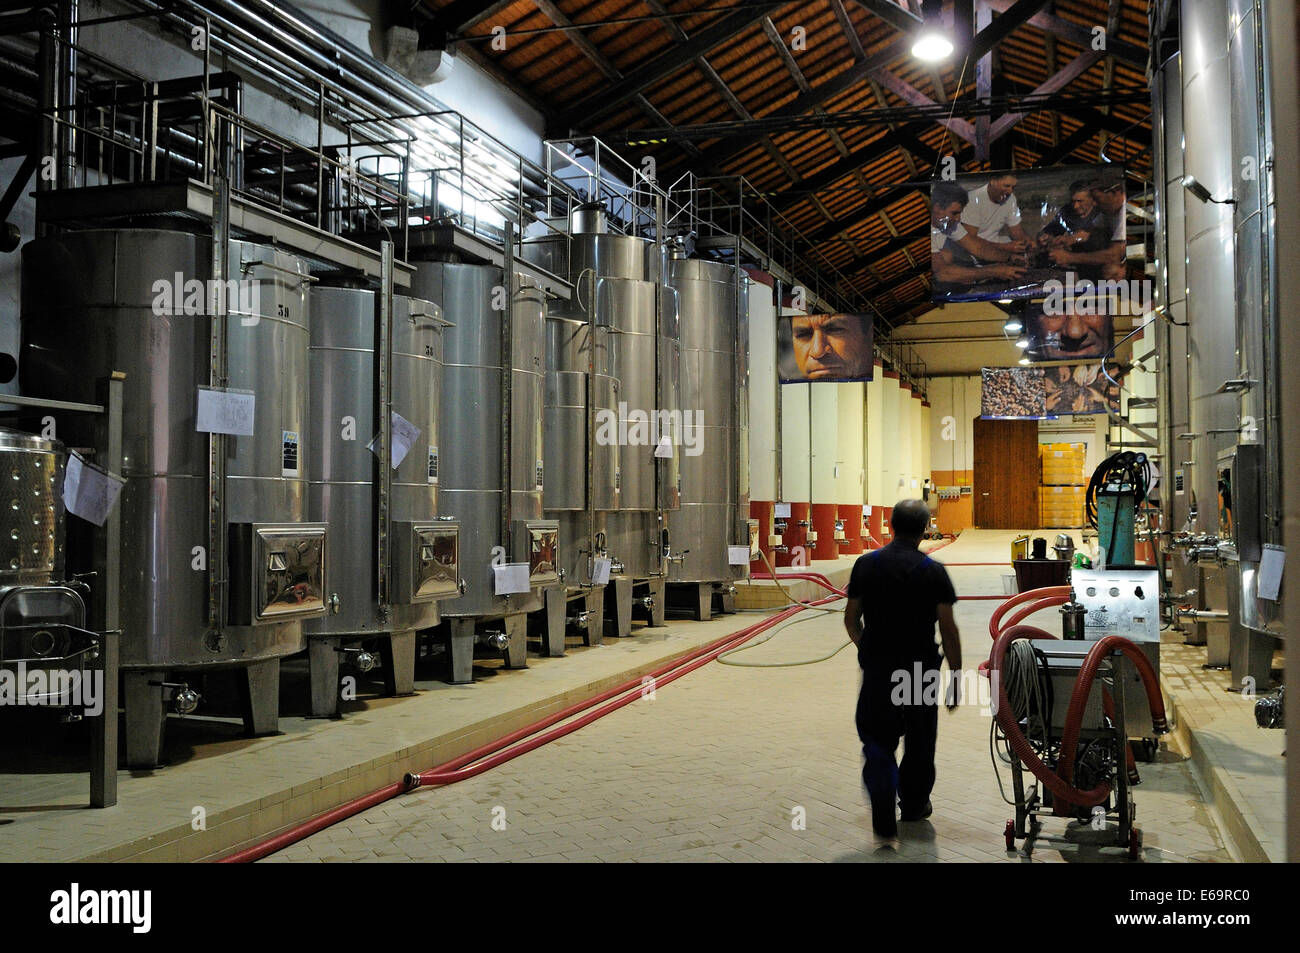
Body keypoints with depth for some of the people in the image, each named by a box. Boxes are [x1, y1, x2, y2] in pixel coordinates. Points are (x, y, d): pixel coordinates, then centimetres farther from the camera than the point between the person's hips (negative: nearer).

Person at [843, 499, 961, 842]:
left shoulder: (866, 564, -1)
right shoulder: (933, 572, -7)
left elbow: (851, 618, 5)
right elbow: (948, 630, -8)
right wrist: (955, 679, 0)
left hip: (876, 669, 1)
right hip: (921, 670, -1)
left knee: (878, 742, 7)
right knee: (919, 742, 18)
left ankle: (884, 821, -5)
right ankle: (914, 805, 35)